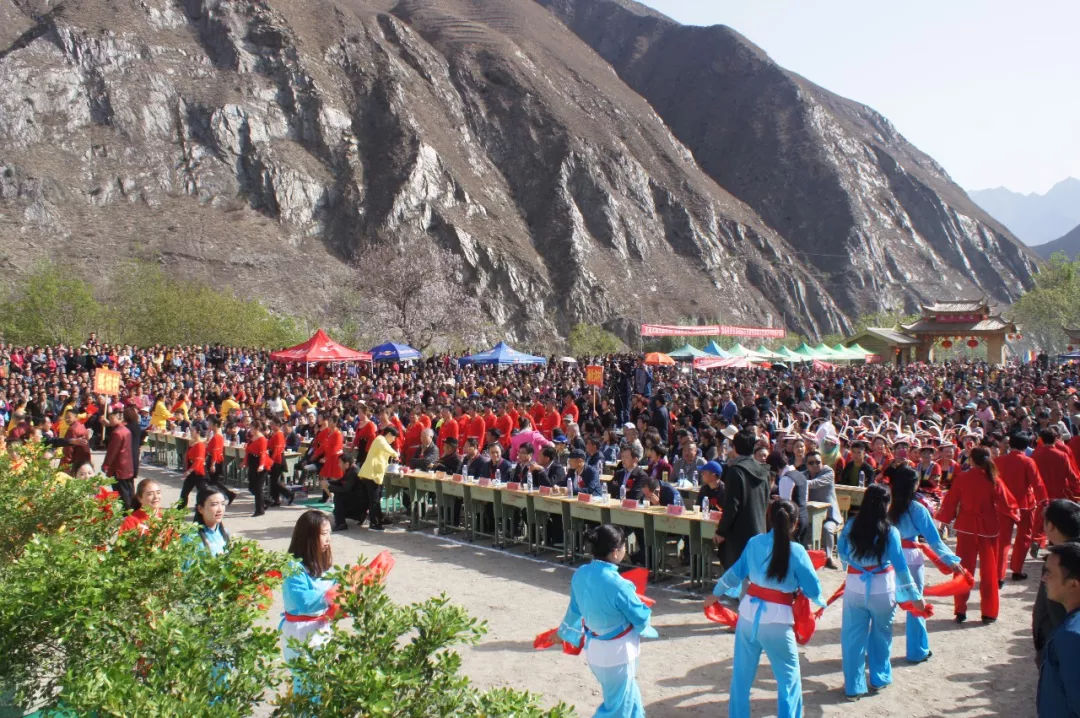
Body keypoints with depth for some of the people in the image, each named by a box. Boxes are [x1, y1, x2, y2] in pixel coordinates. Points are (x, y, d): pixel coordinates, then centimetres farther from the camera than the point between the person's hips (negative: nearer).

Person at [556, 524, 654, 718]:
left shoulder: (580, 575, -9)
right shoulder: (617, 585, -31)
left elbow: (575, 610, 7)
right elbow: (641, 617, -16)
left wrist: (566, 632, 25)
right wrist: (642, 605, 6)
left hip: (593, 649, 7)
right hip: (617, 653, -7)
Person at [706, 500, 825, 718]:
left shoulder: (754, 543, 0)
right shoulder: (796, 551, -12)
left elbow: (735, 574, 9)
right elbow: (813, 589, -7)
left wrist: (716, 593, 24)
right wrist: (821, 602, 16)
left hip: (748, 612, 4)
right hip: (777, 619, -4)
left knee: (742, 674, 18)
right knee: (789, 678, 10)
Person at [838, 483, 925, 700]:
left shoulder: (851, 527, -7)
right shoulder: (890, 532, -15)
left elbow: (843, 555, 7)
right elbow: (901, 567, -12)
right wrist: (915, 595, -3)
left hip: (854, 589, 1)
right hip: (882, 591, -1)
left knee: (853, 637, 11)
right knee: (880, 635, 20)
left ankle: (853, 687, 16)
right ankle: (878, 679, 35)